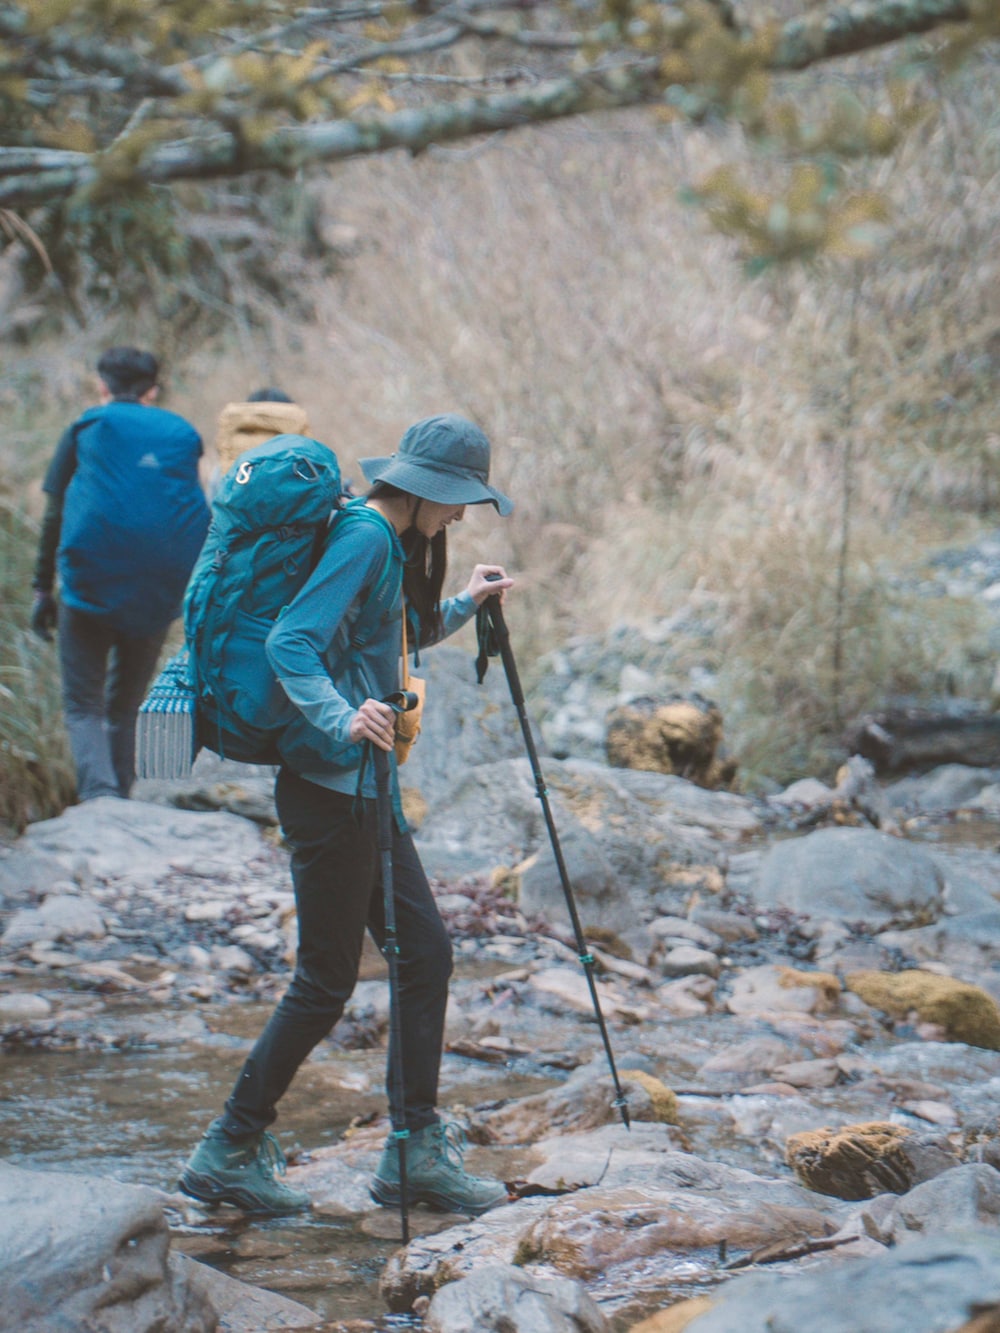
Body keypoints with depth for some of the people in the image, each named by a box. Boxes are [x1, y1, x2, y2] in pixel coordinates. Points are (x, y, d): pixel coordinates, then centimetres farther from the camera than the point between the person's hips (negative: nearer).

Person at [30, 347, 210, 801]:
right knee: (124, 707, 15)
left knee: (83, 705, -1)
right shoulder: (183, 435, 14)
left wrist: (42, 588, 8)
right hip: (160, 591, 3)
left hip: (91, 585, -3)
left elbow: (55, 514, 4)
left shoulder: (86, 428, 7)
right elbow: (198, 518, 17)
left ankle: (99, 796, -24)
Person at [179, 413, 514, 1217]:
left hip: (364, 789, 10)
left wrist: (466, 606, 25)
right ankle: (231, 1152, 8)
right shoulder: (364, 538, -15)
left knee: (426, 951, 10)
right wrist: (341, 720, -37)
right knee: (326, 979, -3)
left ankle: (417, 1152, 16)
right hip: (331, 789, -10)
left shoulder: (391, 545, 14)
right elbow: (291, 644, -25)